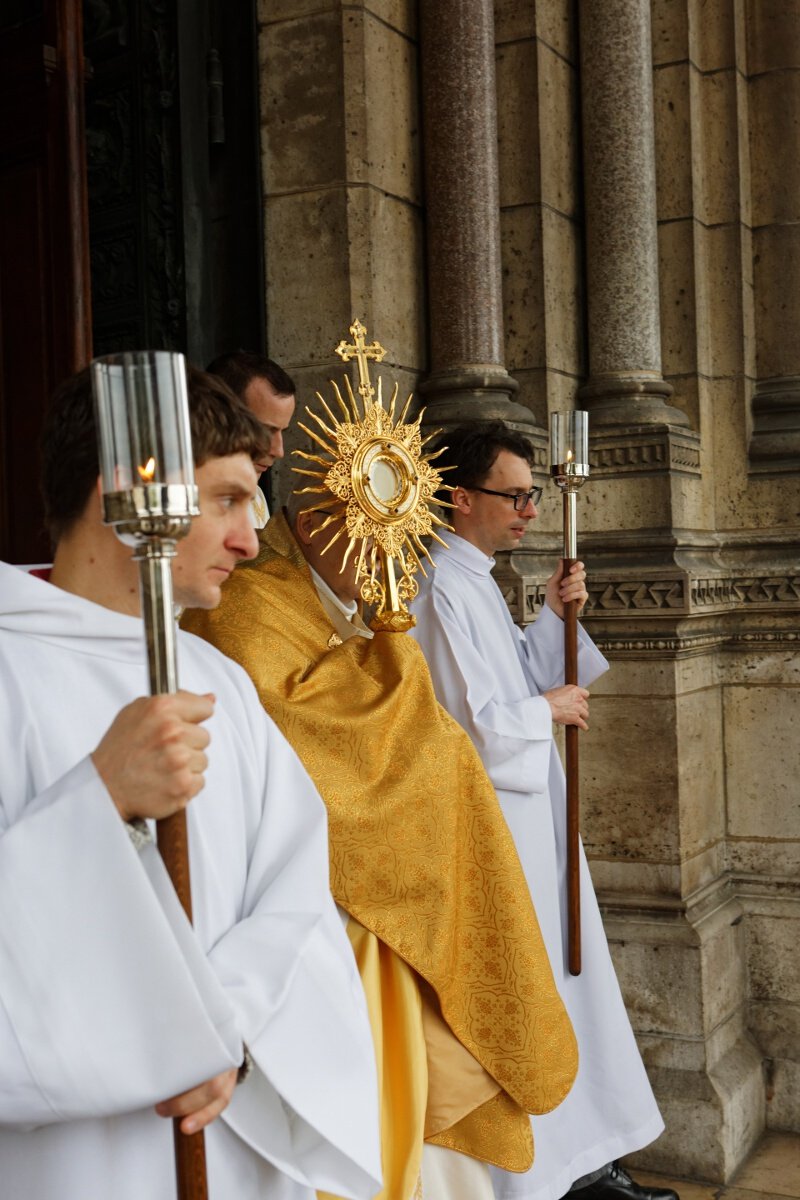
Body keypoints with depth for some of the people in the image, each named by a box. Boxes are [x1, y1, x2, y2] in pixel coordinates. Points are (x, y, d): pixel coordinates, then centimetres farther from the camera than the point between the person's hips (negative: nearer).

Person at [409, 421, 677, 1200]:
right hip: (493, 825, -10)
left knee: (565, 983, 17)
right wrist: (549, 710, -8)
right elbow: (472, 725, -23)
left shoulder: (476, 579, 11)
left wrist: (551, 617, 4)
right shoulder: (443, 589, -19)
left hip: (529, 815, 10)